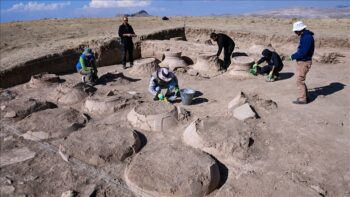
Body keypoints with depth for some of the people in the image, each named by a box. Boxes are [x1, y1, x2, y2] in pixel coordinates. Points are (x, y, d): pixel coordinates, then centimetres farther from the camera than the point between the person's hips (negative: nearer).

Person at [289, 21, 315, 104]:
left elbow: (303, 52, -25)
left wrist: (293, 56, -13)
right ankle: (305, 96, 30)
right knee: (300, 79, 18)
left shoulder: (307, 37, -22)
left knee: (300, 81, -4)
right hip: (301, 61, 10)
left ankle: (302, 99, 5)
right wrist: (295, 55, 6)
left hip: (304, 62, -10)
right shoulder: (304, 36, 10)